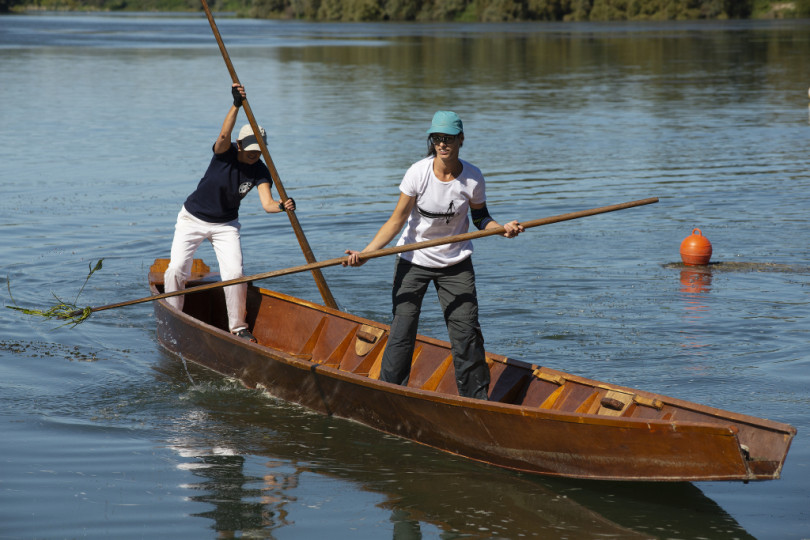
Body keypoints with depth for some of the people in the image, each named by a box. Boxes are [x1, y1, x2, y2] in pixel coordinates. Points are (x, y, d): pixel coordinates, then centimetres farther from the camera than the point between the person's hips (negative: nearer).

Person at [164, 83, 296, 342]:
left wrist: (283, 206, -50)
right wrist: (236, 104, -59)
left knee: (235, 273, -13)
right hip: (193, 219, -2)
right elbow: (224, 135, -44)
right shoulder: (225, 152, -20)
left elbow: (267, 204, -27)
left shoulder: (260, 171, -14)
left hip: (226, 225, 2)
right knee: (176, 270, -12)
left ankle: (238, 327, 6)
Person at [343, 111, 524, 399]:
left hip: (456, 264, 1)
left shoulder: (472, 177, -11)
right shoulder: (418, 172, -16)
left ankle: (477, 401, 10)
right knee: (402, 333, -4)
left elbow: (480, 218, 5)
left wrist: (502, 229, -16)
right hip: (413, 261, -1)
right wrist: (365, 253, -20)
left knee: (467, 333, -3)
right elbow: (397, 220, -12)